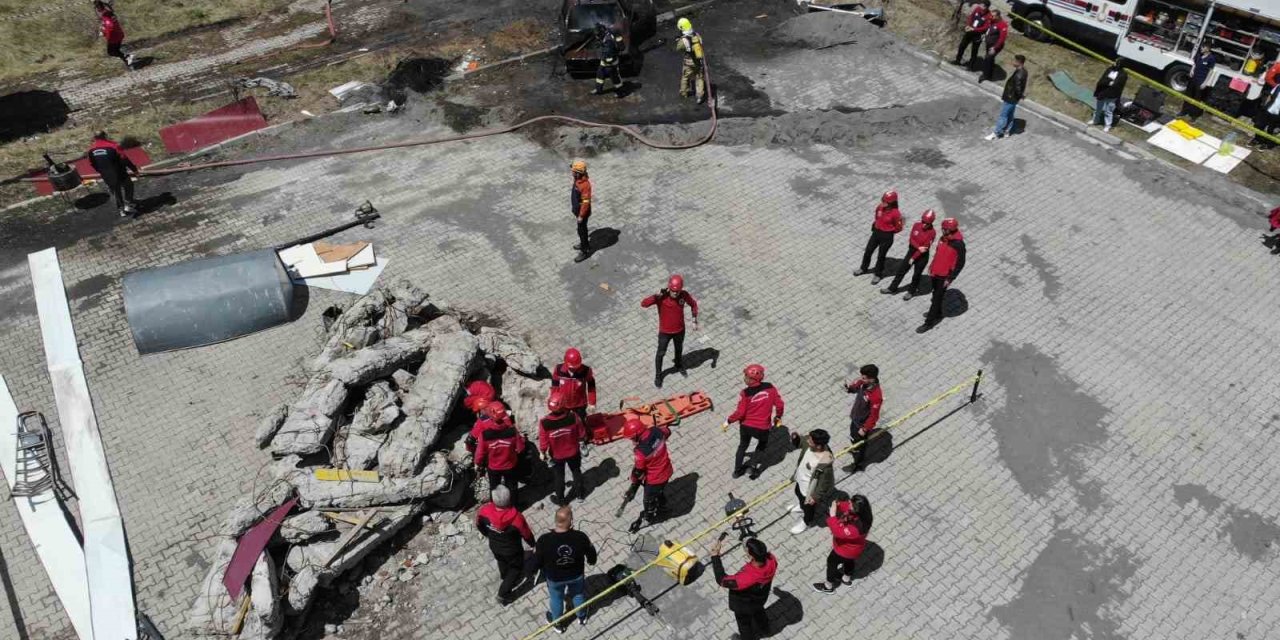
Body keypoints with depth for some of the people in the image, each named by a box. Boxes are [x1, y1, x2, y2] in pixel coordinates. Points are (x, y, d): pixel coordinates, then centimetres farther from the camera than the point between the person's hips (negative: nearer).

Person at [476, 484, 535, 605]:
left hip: (494, 546, 4)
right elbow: (527, 534, -21)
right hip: (512, 550, -4)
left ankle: (506, 579, 63)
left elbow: (478, 524, -6)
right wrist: (532, 544, 2)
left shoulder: (485, 511, -30)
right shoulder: (516, 517, -41)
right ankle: (503, 594, 34)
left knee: (502, 562, 35)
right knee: (516, 569, 26)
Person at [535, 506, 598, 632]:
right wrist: (591, 561, 12)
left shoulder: (544, 540, -35)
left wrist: (535, 549, 5)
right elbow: (591, 554, -13)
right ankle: (582, 617, 61)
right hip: (576, 575, 1)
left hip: (554, 577, -1)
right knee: (578, 594, 33)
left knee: (556, 599, 31)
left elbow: (537, 562, -18)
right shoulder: (580, 537, -32)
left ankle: (558, 623, 57)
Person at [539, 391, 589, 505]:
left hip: (556, 455, -1)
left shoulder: (544, 422, -33)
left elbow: (543, 443, -19)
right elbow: (582, 435, -14)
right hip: (573, 452, 1)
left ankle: (561, 499, 46)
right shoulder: (573, 417, -30)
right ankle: (580, 494, 49)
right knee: (576, 472, 28)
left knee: (559, 476, 25)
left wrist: (542, 453, 2)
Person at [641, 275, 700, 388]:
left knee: (679, 349, 29)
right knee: (661, 353, 17)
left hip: (680, 330, 3)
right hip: (665, 331, -3)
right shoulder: (661, 296, -31)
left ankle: (679, 366, 60)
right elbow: (643, 304, -44)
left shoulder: (684, 295, -23)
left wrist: (695, 321, -4)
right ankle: (658, 376, 41)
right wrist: (657, 294, -50)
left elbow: (693, 304, -2)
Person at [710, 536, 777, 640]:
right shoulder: (771, 560, -35)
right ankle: (764, 629, 67)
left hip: (744, 605, -5)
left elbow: (722, 580, -35)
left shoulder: (746, 578, -49)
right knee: (758, 611, 38)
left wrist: (715, 556, -34)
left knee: (744, 622, 28)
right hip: (761, 597, 5)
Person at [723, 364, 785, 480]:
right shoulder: (770, 388, -12)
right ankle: (754, 467, 23)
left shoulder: (745, 394, -20)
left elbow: (740, 413, -18)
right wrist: (778, 417, 13)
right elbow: (780, 405, -6)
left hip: (746, 426, 0)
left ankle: (737, 470, 36)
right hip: (762, 428, 0)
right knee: (763, 443, 30)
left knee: (743, 445, 26)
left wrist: (728, 421, -3)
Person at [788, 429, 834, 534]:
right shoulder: (811, 446, -24)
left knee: (808, 506, 25)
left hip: (809, 489, -7)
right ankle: (801, 506, 69)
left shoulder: (824, 463, -43)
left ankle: (806, 522, 56)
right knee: (798, 494, 36)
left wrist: (816, 497, -16)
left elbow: (824, 482, -28)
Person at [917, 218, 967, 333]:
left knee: (937, 298, 0)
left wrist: (950, 279, -17)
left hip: (944, 276, -7)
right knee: (936, 294, 22)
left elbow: (960, 264, -18)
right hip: (936, 272, 7)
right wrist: (931, 267, 16)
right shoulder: (944, 238, -3)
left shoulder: (959, 245, -25)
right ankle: (937, 314, 43)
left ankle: (929, 322, 8)